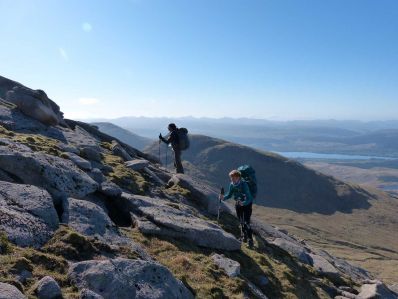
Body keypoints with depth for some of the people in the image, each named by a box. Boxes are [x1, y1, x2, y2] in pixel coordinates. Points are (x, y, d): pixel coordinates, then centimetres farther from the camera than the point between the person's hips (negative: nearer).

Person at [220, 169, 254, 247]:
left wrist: (243, 203, -52)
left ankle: (250, 239, -4)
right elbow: (229, 195, 1)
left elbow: (249, 198, -34)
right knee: (241, 222, 16)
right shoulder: (232, 184, -12)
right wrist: (223, 197, -19)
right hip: (238, 204, 6)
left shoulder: (244, 185, -30)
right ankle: (244, 236, 33)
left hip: (247, 204, -6)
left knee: (246, 222, -14)